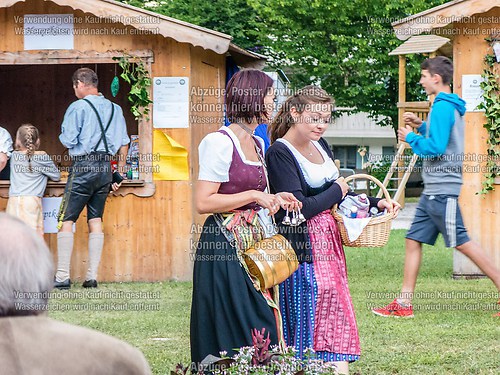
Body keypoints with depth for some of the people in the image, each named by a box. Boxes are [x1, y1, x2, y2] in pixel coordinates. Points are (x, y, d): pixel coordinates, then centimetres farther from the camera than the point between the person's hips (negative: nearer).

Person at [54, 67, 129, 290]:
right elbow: (124, 144, 13)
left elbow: (67, 141, -11)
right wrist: (119, 174, 19)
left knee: (66, 220, -2)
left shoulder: (78, 107, -8)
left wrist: (64, 135, 12)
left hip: (83, 166, -6)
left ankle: (62, 277, -7)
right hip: (105, 168, 6)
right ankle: (92, 276, 5)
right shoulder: (115, 109, 11)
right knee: (96, 220, 9)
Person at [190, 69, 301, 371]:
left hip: (254, 245, 9)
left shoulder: (258, 144, 16)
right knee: (232, 336, -7)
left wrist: (275, 199, 11)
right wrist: (253, 196, -15)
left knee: (261, 329, 4)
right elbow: (203, 202, -18)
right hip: (226, 245, -8)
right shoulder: (221, 142, -12)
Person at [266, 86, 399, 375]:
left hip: (329, 244, 8)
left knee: (337, 319, 7)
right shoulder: (280, 153, -14)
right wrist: (337, 191, -8)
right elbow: (298, 208, -21)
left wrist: (375, 204, 11)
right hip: (303, 250, -8)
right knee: (306, 320, -4)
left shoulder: (320, 145, 12)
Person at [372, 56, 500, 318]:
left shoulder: (442, 108, -16)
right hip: (433, 190, 10)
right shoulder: (450, 106, 16)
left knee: (462, 242, -6)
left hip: (442, 190, -10)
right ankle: (404, 303, 8)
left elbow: (436, 147, -22)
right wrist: (421, 127, 16)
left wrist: (411, 138, -8)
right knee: (413, 241, 8)